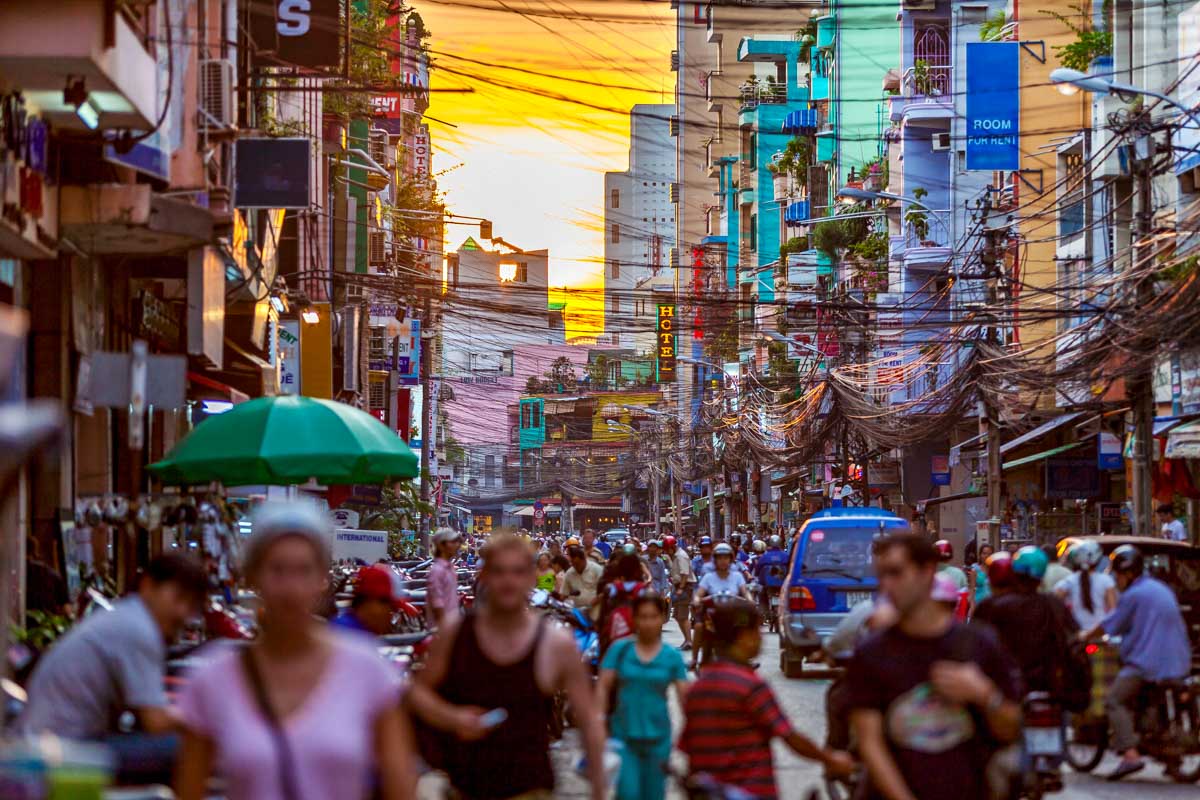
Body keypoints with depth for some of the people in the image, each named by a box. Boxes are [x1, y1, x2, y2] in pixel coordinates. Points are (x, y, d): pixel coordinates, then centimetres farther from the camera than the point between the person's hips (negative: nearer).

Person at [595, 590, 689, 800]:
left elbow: (685, 696, -3)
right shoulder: (619, 649, -1)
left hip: (657, 737, 1)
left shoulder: (672, 657, 0)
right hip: (623, 735, -1)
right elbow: (603, 687, -3)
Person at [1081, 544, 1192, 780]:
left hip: (1146, 661, -9)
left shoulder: (1133, 595, -7)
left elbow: (1110, 626, -3)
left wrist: (1084, 636, 13)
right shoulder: (1163, 590, 19)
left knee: (1115, 701, -10)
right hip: (1177, 661, 9)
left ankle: (1130, 754, -28)